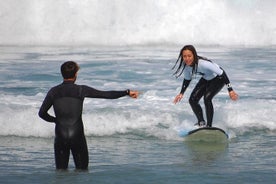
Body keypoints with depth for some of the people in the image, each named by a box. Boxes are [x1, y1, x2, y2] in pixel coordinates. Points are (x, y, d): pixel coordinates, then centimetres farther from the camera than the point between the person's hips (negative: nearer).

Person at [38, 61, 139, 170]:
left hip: (60, 136, 2)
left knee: (61, 170, 11)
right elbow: (107, 95, -2)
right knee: (82, 169, 11)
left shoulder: (54, 91, 1)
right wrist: (127, 92, 7)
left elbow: (42, 113, 2)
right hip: (77, 136, -2)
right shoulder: (81, 90, -4)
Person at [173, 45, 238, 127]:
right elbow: (187, 79, 4)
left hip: (218, 79, -7)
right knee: (193, 100, -6)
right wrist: (181, 93, -4)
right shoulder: (185, 65, -19)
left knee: (207, 98, -26)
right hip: (206, 79, 7)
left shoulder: (203, 63, -39)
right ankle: (201, 122, 13)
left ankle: (209, 126, -16)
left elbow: (222, 73, -33)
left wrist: (230, 90, -33)